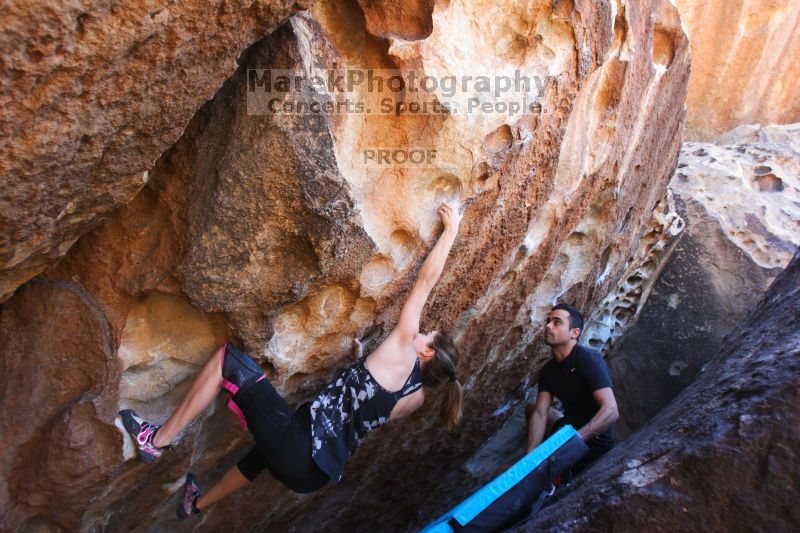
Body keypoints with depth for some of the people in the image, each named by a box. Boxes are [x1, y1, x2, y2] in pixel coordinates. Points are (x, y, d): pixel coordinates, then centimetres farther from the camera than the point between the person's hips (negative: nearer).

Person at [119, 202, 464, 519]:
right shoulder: (417, 397, 9)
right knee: (271, 447, 43)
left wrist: (451, 228, 4)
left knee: (229, 359, -3)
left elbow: (426, 279, -6)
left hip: (299, 454, -8)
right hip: (318, 473, 9)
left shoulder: (402, 353, -10)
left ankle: (157, 439, 6)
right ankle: (198, 503, 63)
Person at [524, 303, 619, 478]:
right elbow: (540, 413, -8)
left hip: (593, 443, -7)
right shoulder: (548, 369, 1)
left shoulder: (589, 359, -24)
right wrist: (530, 456, -23)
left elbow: (611, 411, -33)